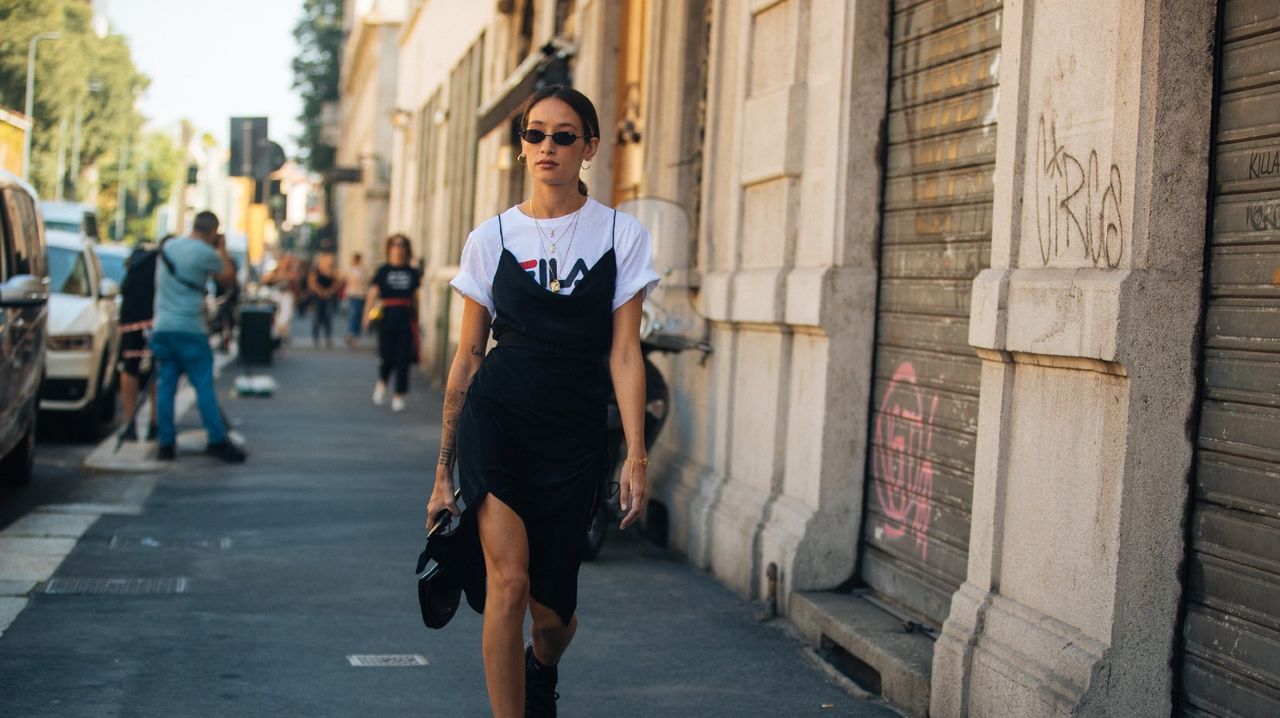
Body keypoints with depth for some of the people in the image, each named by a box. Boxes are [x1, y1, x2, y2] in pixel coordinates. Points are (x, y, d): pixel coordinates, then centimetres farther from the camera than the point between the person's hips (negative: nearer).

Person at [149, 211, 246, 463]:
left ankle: (166, 443, 5)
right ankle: (217, 440, -4)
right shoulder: (205, 253, -9)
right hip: (189, 329, -6)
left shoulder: (168, 246, 11)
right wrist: (222, 250, 15)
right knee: (204, 384, -3)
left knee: (165, 385, 6)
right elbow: (228, 278, 3)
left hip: (161, 328, 6)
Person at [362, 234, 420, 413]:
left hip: (406, 319, 2)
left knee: (403, 358, -2)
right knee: (387, 356, -5)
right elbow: (373, 293, -2)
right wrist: (368, 313, -16)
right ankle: (382, 383, 26)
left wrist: (416, 321, 15)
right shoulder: (383, 271, 4)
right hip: (387, 317, -2)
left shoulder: (412, 273, 11)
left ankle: (399, 395, 6)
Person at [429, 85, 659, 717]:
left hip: (573, 437, 0)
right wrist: (444, 469, 8)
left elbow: (624, 355, 0)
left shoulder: (622, 236, 2)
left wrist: (636, 456, -9)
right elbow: (467, 357, 7)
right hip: (495, 419, 0)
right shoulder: (492, 239, 3)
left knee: (553, 613, 6)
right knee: (509, 581, -17)